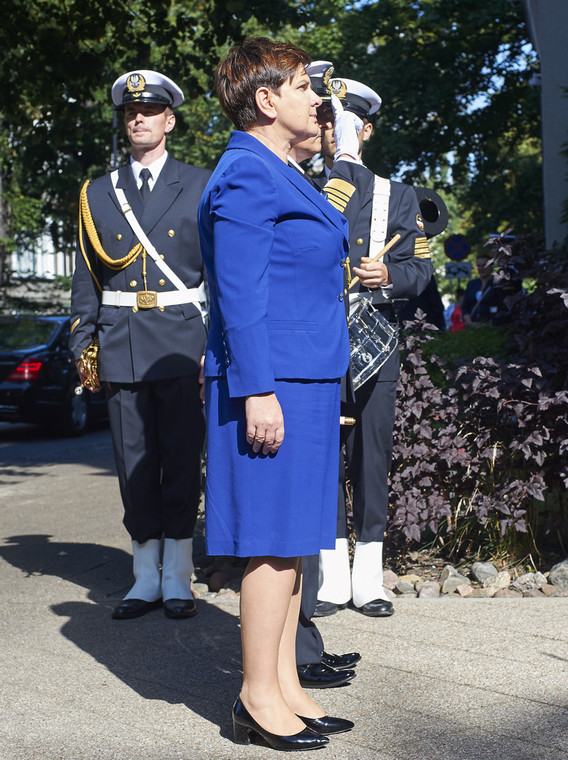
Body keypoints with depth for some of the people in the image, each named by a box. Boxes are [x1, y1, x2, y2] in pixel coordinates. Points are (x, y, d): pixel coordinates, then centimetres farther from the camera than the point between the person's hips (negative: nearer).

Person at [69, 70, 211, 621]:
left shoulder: (200, 187, 6)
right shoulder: (98, 193, 12)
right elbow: (86, 277, 13)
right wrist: (82, 346, 6)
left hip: (183, 342, -2)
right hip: (121, 345, 2)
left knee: (182, 459, 0)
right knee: (134, 462, 6)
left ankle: (177, 579, 10)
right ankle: (145, 578, 16)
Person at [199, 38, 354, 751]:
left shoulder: (278, 176, 20)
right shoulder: (246, 176, -11)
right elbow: (239, 294, -18)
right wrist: (257, 390, -22)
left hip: (305, 382, 10)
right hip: (273, 383, -10)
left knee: (293, 539, 12)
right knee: (272, 540, -5)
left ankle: (286, 686, 19)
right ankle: (258, 700, 4)